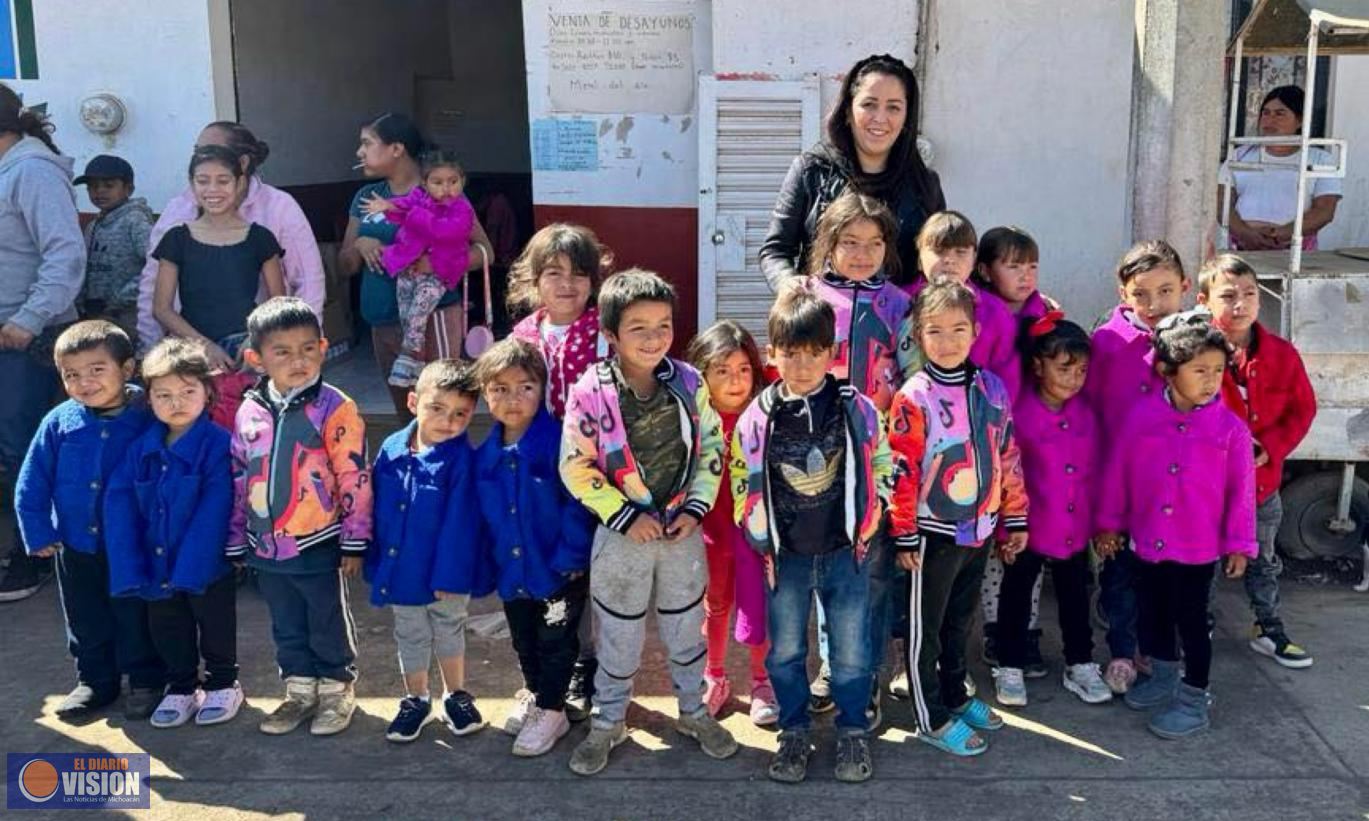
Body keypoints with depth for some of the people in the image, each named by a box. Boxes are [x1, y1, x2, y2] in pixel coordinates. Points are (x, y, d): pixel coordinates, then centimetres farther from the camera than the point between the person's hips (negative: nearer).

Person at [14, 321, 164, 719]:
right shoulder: (58, 423, -7)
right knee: (86, 620, 18)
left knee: (136, 618, 11)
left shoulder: (148, 421, -15)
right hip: (76, 547, 4)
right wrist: (39, 533, 1)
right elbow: (31, 485, 3)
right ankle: (95, 680, 36)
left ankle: (146, 680, 28)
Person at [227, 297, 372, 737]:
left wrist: (354, 540, -10)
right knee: (287, 627, 19)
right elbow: (239, 479, 10)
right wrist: (236, 541, 12)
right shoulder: (249, 411, 2)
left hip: (319, 546, -5)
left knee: (330, 624, 11)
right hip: (266, 548, 5)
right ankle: (300, 689, 36)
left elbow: (354, 477, -12)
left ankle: (337, 689, 29)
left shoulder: (334, 409, -14)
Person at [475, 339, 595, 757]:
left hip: (559, 570, -5)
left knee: (555, 643, 11)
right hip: (512, 571, 5)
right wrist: (488, 559, 4)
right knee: (524, 642, 23)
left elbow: (578, 503, -20)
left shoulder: (559, 442, -20)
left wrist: (570, 557, -21)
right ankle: (533, 694, 46)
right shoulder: (484, 455, -3)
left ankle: (551, 710, 30)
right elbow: (482, 514, 7)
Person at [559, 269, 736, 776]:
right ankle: (607, 722, 32)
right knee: (619, 637, 12)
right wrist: (625, 517, -15)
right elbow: (576, 468, -13)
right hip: (622, 535, -2)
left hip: (683, 532, 3)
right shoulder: (590, 392, -16)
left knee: (686, 629, 19)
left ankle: (693, 711, 39)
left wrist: (695, 508, -8)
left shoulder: (689, 383, -7)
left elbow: (711, 448, 2)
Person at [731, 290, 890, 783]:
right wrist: (762, 541, 3)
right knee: (785, 651, 12)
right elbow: (744, 485, 3)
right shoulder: (757, 419, -8)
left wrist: (865, 528, 1)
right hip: (785, 556, 1)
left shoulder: (858, 410, -9)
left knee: (851, 651, 9)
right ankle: (795, 733, 30)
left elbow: (882, 468, 3)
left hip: (846, 551, -1)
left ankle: (853, 733, 29)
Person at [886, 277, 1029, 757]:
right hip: (934, 532, -5)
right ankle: (932, 719, 18)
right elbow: (902, 471, -13)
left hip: (979, 530, 5)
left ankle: (955, 696, 37)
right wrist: (904, 536, -13)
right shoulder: (914, 397, -13)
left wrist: (1015, 519, 10)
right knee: (925, 628, 7)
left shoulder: (992, 388, 2)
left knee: (960, 621, 21)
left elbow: (1008, 457, 9)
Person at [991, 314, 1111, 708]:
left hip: (1076, 530, 4)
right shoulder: (1019, 413, -18)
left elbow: (1094, 470, 5)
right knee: (1017, 599, 12)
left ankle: (1080, 665, 33)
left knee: (1075, 598, 18)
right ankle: (1010, 669, 25)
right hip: (1029, 529, -4)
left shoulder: (1085, 412, -4)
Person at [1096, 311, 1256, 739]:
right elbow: (1117, 470, 1)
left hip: (1199, 546, -3)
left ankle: (1195, 699, 22)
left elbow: (1241, 489, -5)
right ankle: (1163, 679, 40)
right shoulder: (1141, 415, -8)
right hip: (1149, 539, 3)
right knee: (1152, 613, 18)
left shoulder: (1230, 427, -11)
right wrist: (1109, 522, 6)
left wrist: (1239, 543, -2)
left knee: (1191, 618, 6)